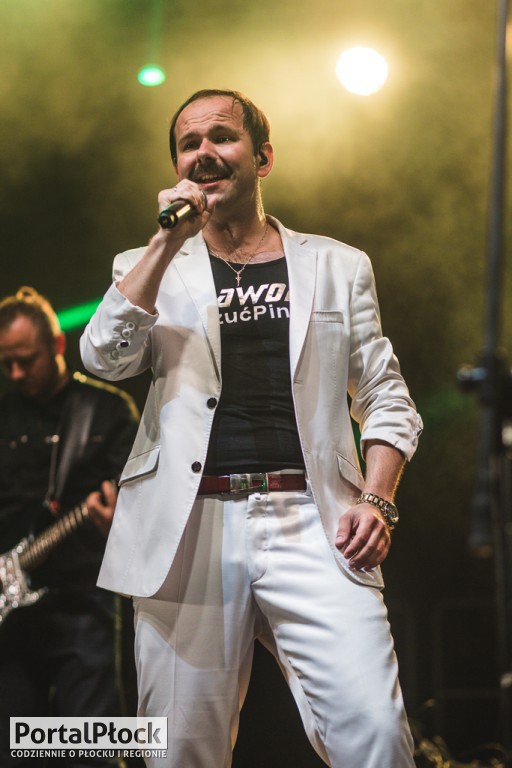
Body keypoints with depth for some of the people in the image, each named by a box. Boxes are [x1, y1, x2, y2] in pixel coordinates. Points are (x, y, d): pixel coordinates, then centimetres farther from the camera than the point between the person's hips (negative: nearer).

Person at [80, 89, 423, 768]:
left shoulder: (338, 267, 15)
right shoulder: (151, 269, 15)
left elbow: (387, 399, 14)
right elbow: (104, 357, -3)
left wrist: (376, 499, -3)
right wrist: (168, 242, -8)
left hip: (310, 524, 0)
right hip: (190, 528, 1)